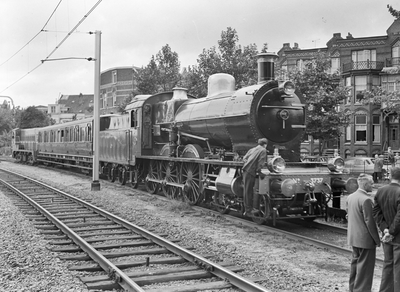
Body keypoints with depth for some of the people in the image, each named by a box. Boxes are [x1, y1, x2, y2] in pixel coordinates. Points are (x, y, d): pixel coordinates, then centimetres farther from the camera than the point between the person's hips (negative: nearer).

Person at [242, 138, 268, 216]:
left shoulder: (252, 149, 22)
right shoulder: (263, 150, 0)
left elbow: (244, 158, 19)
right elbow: (261, 162, -9)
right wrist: (258, 171, 0)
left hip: (246, 170, 8)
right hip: (251, 171, -8)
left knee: (248, 190, 14)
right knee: (248, 191, -4)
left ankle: (249, 208, 23)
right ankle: (248, 210, 1)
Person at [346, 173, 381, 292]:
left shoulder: (350, 197, 6)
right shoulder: (366, 200, -20)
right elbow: (369, 221, -20)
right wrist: (377, 239, -12)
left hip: (353, 237, 9)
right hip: (365, 239, -9)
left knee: (355, 262, 19)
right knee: (365, 266, 1)